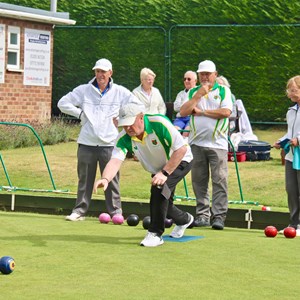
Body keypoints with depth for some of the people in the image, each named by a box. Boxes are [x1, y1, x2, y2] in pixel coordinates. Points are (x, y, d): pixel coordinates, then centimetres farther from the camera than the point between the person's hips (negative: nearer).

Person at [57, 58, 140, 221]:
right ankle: (79, 211, 13)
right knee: (84, 180, 6)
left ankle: (115, 211, 7)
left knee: (112, 180, 0)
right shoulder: (84, 90, 6)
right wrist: (80, 113, 1)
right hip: (86, 144, 1)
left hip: (109, 144, -1)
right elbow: (63, 103, 10)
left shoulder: (120, 92, 5)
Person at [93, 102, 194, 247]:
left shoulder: (159, 124, -35)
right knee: (162, 204, 12)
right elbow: (115, 160, -34)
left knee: (159, 188, -29)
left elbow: (181, 148, -32)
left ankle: (155, 233, -17)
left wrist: (165, 173, -35)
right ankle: (184, 220, 47)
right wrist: (105, 178, -56)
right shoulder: (124, 138, -22)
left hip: (180, 161, -6)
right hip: (158, 169, 6)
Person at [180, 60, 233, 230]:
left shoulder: (224, 91, 5)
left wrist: (201, 111, -5)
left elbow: (226, 112, -10)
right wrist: (198, 95, -6)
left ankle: (219, 216, -6)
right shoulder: (193, 92, 14)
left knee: (220, 181, -7)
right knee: (199, 181, 5)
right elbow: (183, 112, 1)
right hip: (197, 143, 3)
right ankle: (202, 215, 11)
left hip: (217, 144, -3)